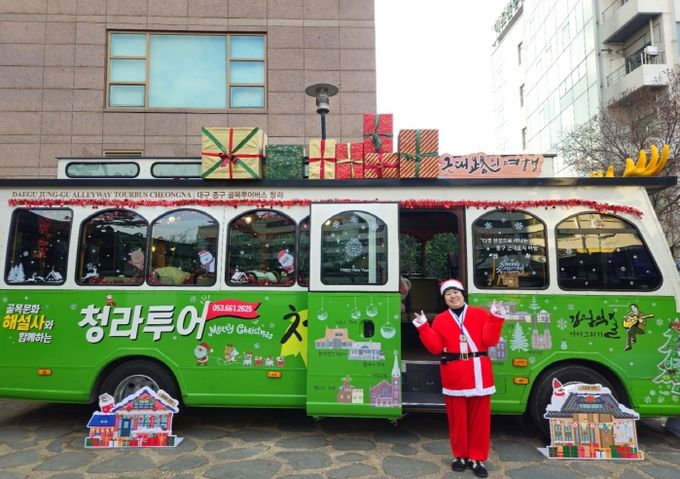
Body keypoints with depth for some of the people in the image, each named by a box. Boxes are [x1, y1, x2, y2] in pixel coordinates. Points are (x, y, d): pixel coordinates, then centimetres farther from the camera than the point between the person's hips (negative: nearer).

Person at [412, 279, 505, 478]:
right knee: (457, 418, 9)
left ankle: (477, 459, 20)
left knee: (479, 418, 7)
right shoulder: (440, 320, 4)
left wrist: (495, 318, -17)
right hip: (454, 376, 0)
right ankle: (461, 456, 25)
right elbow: (435, 347, -5)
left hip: (478, 375, 0)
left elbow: (490, 340, -7)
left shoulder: (481, 314, 2)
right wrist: (423, 328, -14)